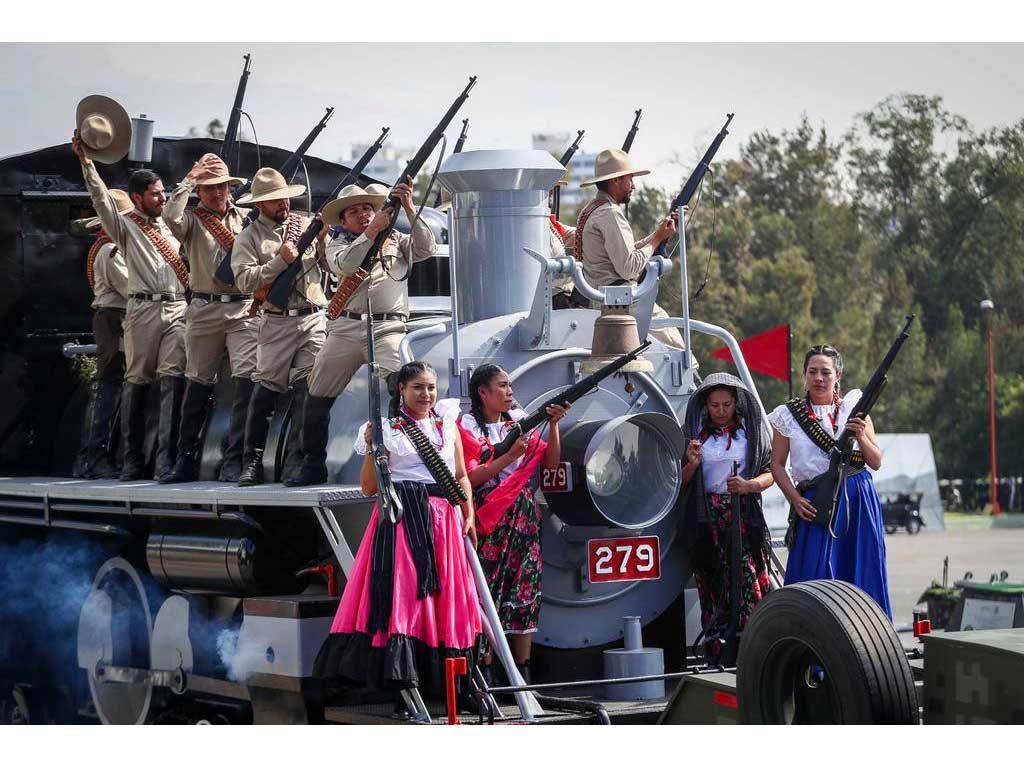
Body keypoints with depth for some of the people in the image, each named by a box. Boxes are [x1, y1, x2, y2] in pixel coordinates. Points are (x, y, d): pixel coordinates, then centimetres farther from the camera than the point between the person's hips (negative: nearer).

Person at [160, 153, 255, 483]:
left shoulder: (246, 218, 11)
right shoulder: (192, 219, 7)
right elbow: (170, 216, -14)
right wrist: (188, 179, -6)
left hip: (243, 308, 0)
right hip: (204, 309, 0)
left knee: (246, 379, -12)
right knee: (198, 383, 7)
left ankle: (234, 461, -11)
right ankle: (186, 459, 15)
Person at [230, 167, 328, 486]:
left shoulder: (307, 225, 13)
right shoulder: (249, 237, 5)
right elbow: (245, 280, -9)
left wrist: (323, 240, -6)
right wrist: (280, 261, -15)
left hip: (314, 319, 2)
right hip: (278, 322, -2)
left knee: (307, 390, -3)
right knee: (265, 389, -6)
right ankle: (252, 462, -2)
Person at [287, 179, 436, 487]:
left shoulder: (396, 240, 16)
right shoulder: (338, 245, 15)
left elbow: (427, 249, -1)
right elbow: (345, 265, -7)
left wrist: (409, 209, -10)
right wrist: (371, 231, -15)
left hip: (388, 327, -2)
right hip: (345, 328, 2)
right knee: (317, 397, 4)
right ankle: (313, 466, 16)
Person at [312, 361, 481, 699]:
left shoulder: (448, 425, 15)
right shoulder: (388, 429, 2)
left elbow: (461, 476, 18)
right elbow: (369, 487, 0)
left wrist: (469, 515, 7)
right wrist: (371, 449, -14)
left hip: (443, 519, 4)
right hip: (401, 519, -4)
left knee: (444, 595, 1)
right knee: (402, 591, -13)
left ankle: (442, 673, 5)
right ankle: (397, 667, -15)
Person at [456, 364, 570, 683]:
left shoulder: (520, 421, 12)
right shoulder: (468, 426, 0)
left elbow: (551, 462, 7)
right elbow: (471, 477, -9)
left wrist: (554, 424, -5)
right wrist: (511, 456, -17)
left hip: (524, 519, 4)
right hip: (488, 521, -4)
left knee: (525, 591, 1)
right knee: (487, 595, -6)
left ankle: (524, 675, 3)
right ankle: (486, 674, -4)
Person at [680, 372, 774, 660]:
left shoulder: (751, 430, 10)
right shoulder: (694, 432, 12)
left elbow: (770, 472, 8)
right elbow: (681, 482, 12)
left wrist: (749, 485, -11)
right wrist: (691, 465, -9)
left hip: (745, 515, -1)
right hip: (705, 516, 1)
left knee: (750, 577, -13)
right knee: (711, 582, -4)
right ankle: (716, 647, -4)